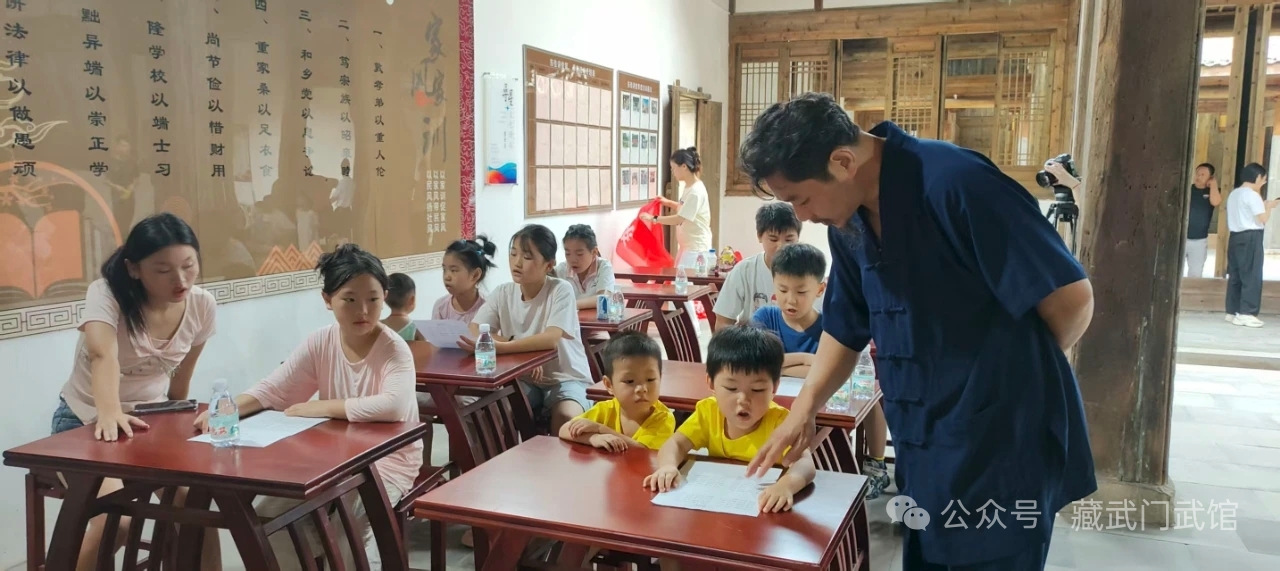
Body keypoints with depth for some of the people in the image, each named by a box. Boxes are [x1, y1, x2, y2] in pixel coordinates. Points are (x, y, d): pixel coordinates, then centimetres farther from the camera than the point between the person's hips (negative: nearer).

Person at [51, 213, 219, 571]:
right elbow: (103, 355, -42)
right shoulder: (107, 293, -23)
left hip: (151, 419, 4)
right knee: (117, 519, -25)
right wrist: (110, 413, -59)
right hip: (88, 421, -4)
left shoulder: (202, 306, -11)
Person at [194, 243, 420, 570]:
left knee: (347, 518, -30)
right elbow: (272, 390, -3)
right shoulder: (319, 344, -3)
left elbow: (394, 405, -36)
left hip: (388, 459, -5)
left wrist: (319, 407, -32)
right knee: (268, 516, -7)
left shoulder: (394, 349, -18)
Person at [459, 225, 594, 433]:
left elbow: (551, 339, -29)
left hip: (566, 378, -3)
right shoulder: (503, 293, -2)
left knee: (566, 416, -32)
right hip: (524, 379, 4)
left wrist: (498, 347, -40)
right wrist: (525, 350, -25)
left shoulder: (561, 290, -15)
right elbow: (474, 331, -12)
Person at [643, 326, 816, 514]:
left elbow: (805, 463, -27)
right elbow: (676, 444, -5)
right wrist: (668, 466, -28)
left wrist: (787, 484, -49)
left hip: (764, 510, -3)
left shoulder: (779, 421, -16)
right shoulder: (708, 412, -5)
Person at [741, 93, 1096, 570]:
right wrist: (803, 410, 2)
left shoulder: (956, 183, -23)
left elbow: (1070, 296, -18)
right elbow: (845, 328, 14)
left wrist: (1010, 372, -1)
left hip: (1000, 450, -7)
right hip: (924, 451, 8)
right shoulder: (848, 221, 2)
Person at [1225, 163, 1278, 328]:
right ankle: (1246, 313, -6)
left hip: (1235, 237, 8)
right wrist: (1269, 207, 3)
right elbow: (1263, 219, -14)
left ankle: (1233, 312, 12)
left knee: (1235, 275, 9)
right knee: (1252, 276, -4)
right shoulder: (1253, 195, -12)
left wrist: (1263, 206, 18)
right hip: (1251, 238, -8)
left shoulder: (1233, 194, 14)